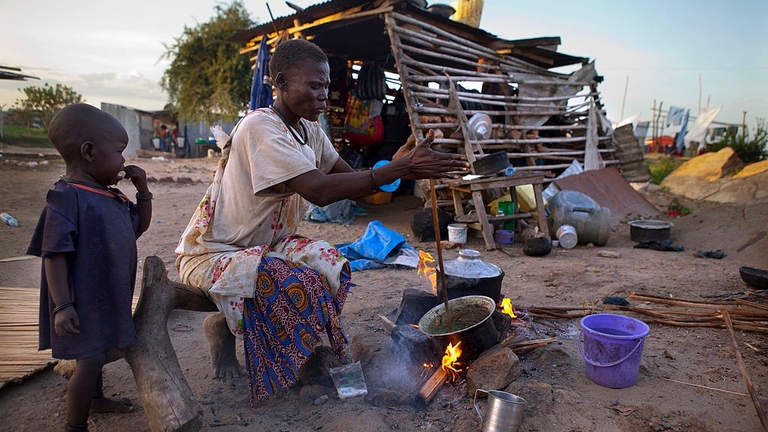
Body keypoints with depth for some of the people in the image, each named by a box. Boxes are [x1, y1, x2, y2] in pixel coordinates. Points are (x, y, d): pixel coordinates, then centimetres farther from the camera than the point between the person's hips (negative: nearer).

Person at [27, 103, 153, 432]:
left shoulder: (110, 196, 6)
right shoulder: (66, 197, -20)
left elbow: (139, 225, 19)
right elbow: (54, 254, -22)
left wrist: (143, 190, 4)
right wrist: (63, 305, -26)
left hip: (108, 297, 9)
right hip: (85, 302, -9)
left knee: (98, 351, 26)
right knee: (91, 359, 0)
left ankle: (96, 398, 47)